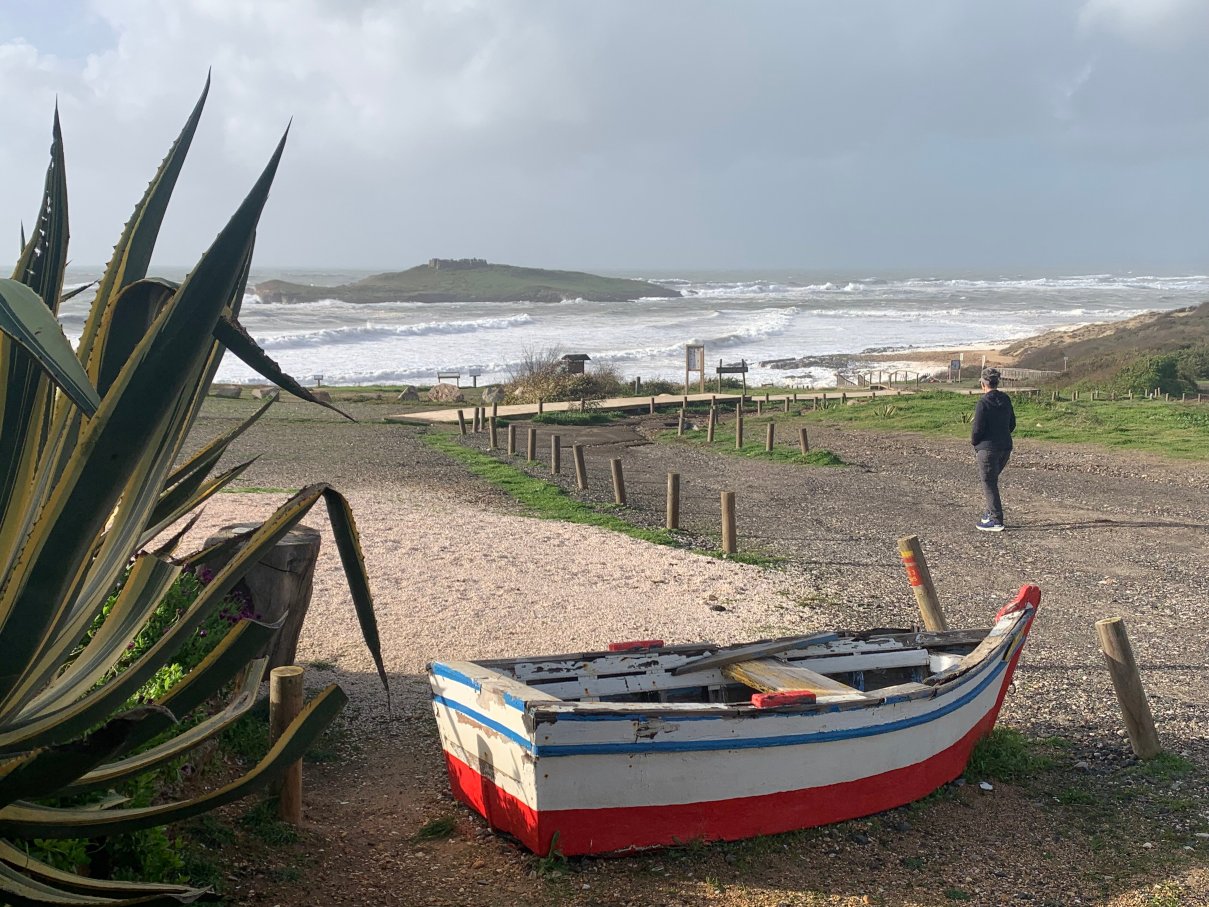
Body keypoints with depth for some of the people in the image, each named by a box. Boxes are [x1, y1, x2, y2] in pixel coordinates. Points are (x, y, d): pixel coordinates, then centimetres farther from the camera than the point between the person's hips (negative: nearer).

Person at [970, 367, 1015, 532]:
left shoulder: (983, 403, -16)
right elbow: (1012, 424, 13)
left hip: (988, 448, -7)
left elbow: (977, 428, -16)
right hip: (1006, 447, 7)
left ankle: (996, 520, 0)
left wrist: (974, 442, 2)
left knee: (989, 483, 0)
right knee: (992, 479, 23)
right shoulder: (1006, 400, 6)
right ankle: (991, 512, 25)